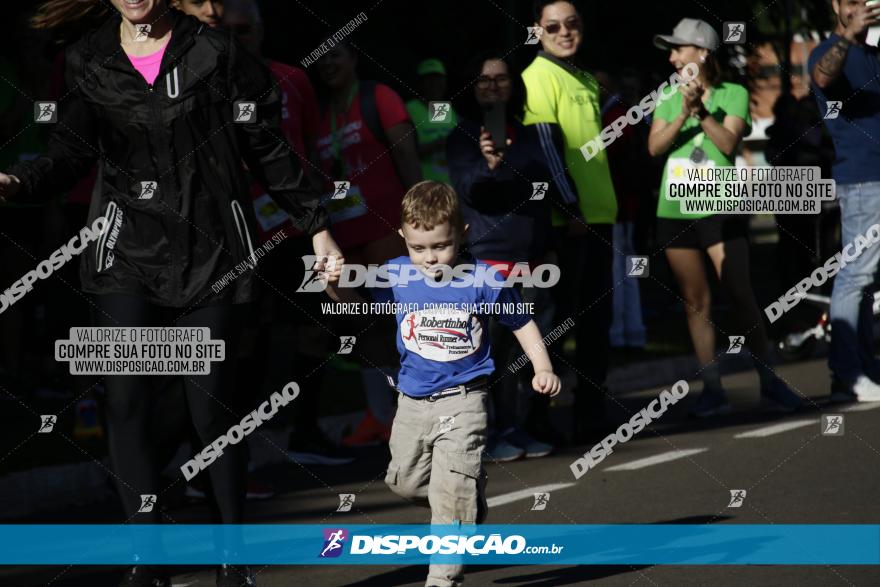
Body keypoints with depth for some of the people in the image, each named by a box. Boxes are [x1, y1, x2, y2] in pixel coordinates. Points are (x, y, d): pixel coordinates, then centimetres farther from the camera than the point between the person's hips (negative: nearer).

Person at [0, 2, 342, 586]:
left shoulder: (215, 52, -1)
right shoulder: (87, 62, 6)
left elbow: (269, 150, 4)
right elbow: (70, 157, 1)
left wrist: (316, 224, 6)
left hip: (210, 253, -2)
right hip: (128, 254, 2)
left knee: (212, 407, -2)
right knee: (126, 402, -7)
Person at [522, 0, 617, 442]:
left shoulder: (587, 82, 17)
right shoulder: (539, 77, -8)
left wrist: (607, 205, 19)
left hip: (597, 213, 8)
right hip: (566, 218, -8)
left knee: (596, 319, 11)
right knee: (561, 314, -6)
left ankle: (592, 411, 18)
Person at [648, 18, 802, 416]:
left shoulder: (733, 95, 1)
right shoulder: (668, 100, 11)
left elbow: (728, 143, -11)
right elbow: (655, 147, -2)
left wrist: (702, 111, -21)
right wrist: (683, 115, -16)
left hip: (720, 208, -4)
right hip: (675, 210, 4)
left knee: (741, 296, -9)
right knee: (695, 302, 2)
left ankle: (769, 383, -2)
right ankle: (712, 390, 4)